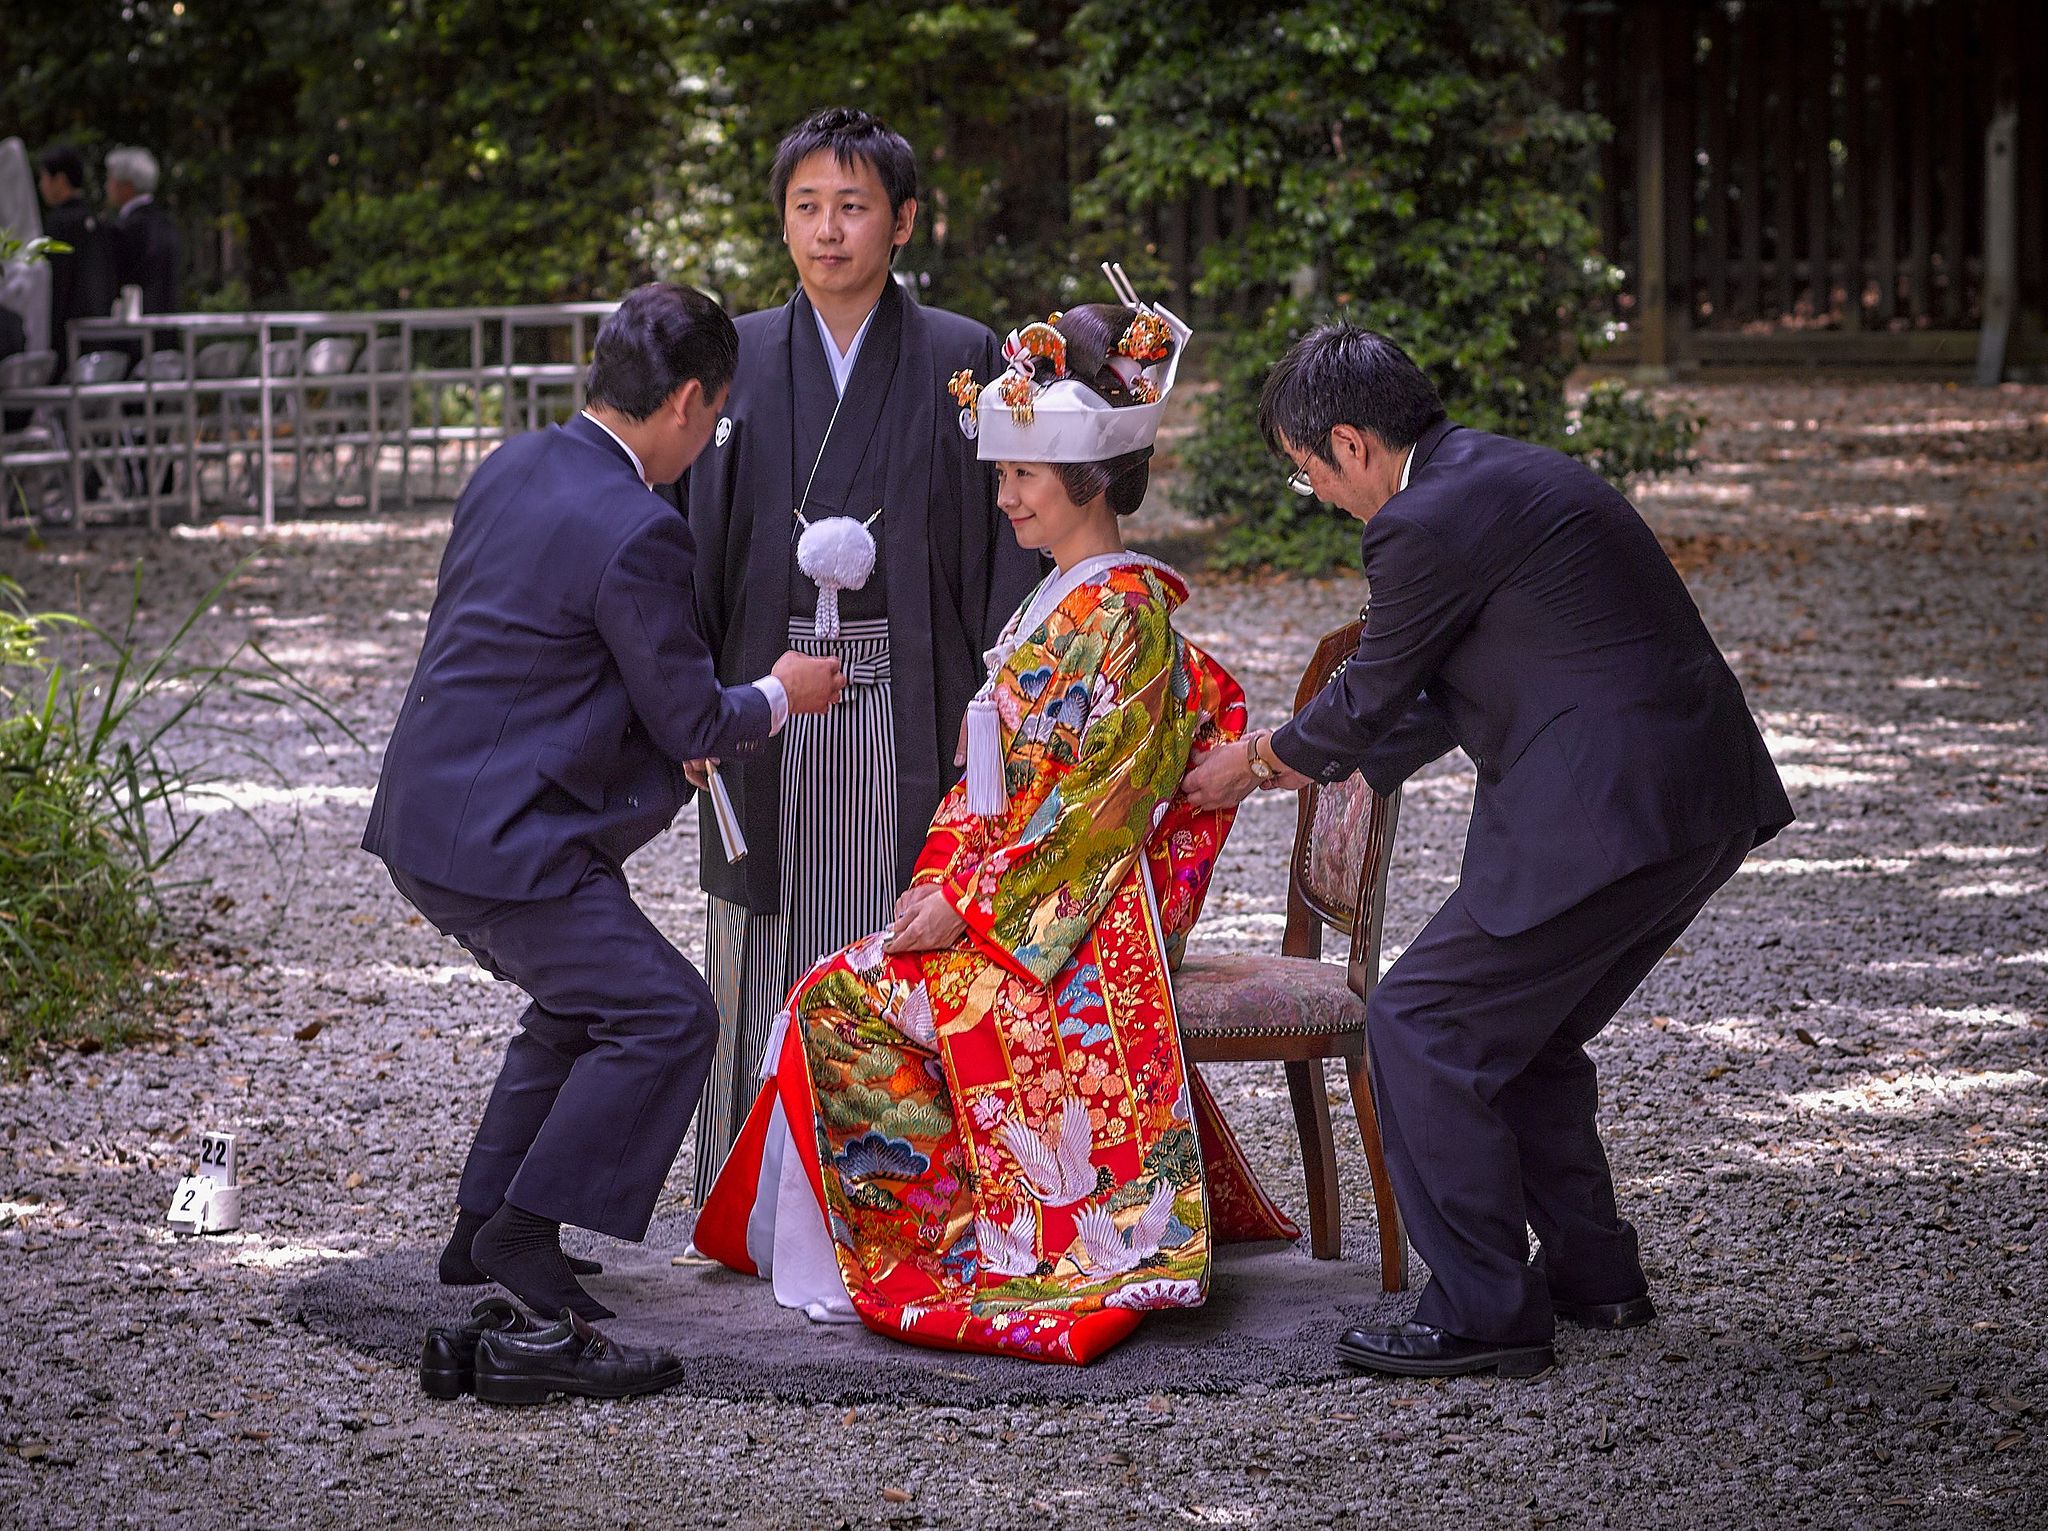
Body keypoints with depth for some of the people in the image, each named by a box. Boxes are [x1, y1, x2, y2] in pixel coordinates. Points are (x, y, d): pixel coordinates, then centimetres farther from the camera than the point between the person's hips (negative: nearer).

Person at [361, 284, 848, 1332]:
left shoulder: (512, 467, 10)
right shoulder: (637, 534, -18)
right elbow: (694, 721, -10)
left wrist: (678, 728, 25)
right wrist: (781, 697, 11)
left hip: (425, 814, 10)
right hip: (500, 840, -10)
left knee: (581, 1003, 24)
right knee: (665, 1017, -5)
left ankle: (482, 1231, 26)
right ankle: (522, 1233, -2)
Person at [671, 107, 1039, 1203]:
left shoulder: (964, 360, 2)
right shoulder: (738, 360, 7)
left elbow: (1010, 536, 0)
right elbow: (695, 536, 7)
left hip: (906, 692, -2)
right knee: (763, 944, 4)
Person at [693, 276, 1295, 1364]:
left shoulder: (1124, 612, -13)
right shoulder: (1060, 604, 16)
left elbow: (1102, 801, -19)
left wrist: (971, 906, -18)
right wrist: (940, 879, 2)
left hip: (1081, 926, -9)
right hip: (1004, 901, 9)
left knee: (844, 1000, -16)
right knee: (836, 998, -1)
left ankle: (959, 1234, -6)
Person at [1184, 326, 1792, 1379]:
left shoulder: (1427, 523, -13)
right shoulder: (1508, 475, 18)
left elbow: (1373, 696, -1)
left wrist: (1258, 762, 17)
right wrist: (1326, 762, 35)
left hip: (1611, 817, -10)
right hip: (1707, 801, 10)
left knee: (1418, 1026, -2)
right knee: (1517, 1032, 23)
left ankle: (1482, 1313, 2)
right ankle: (1592, 1273, 32)